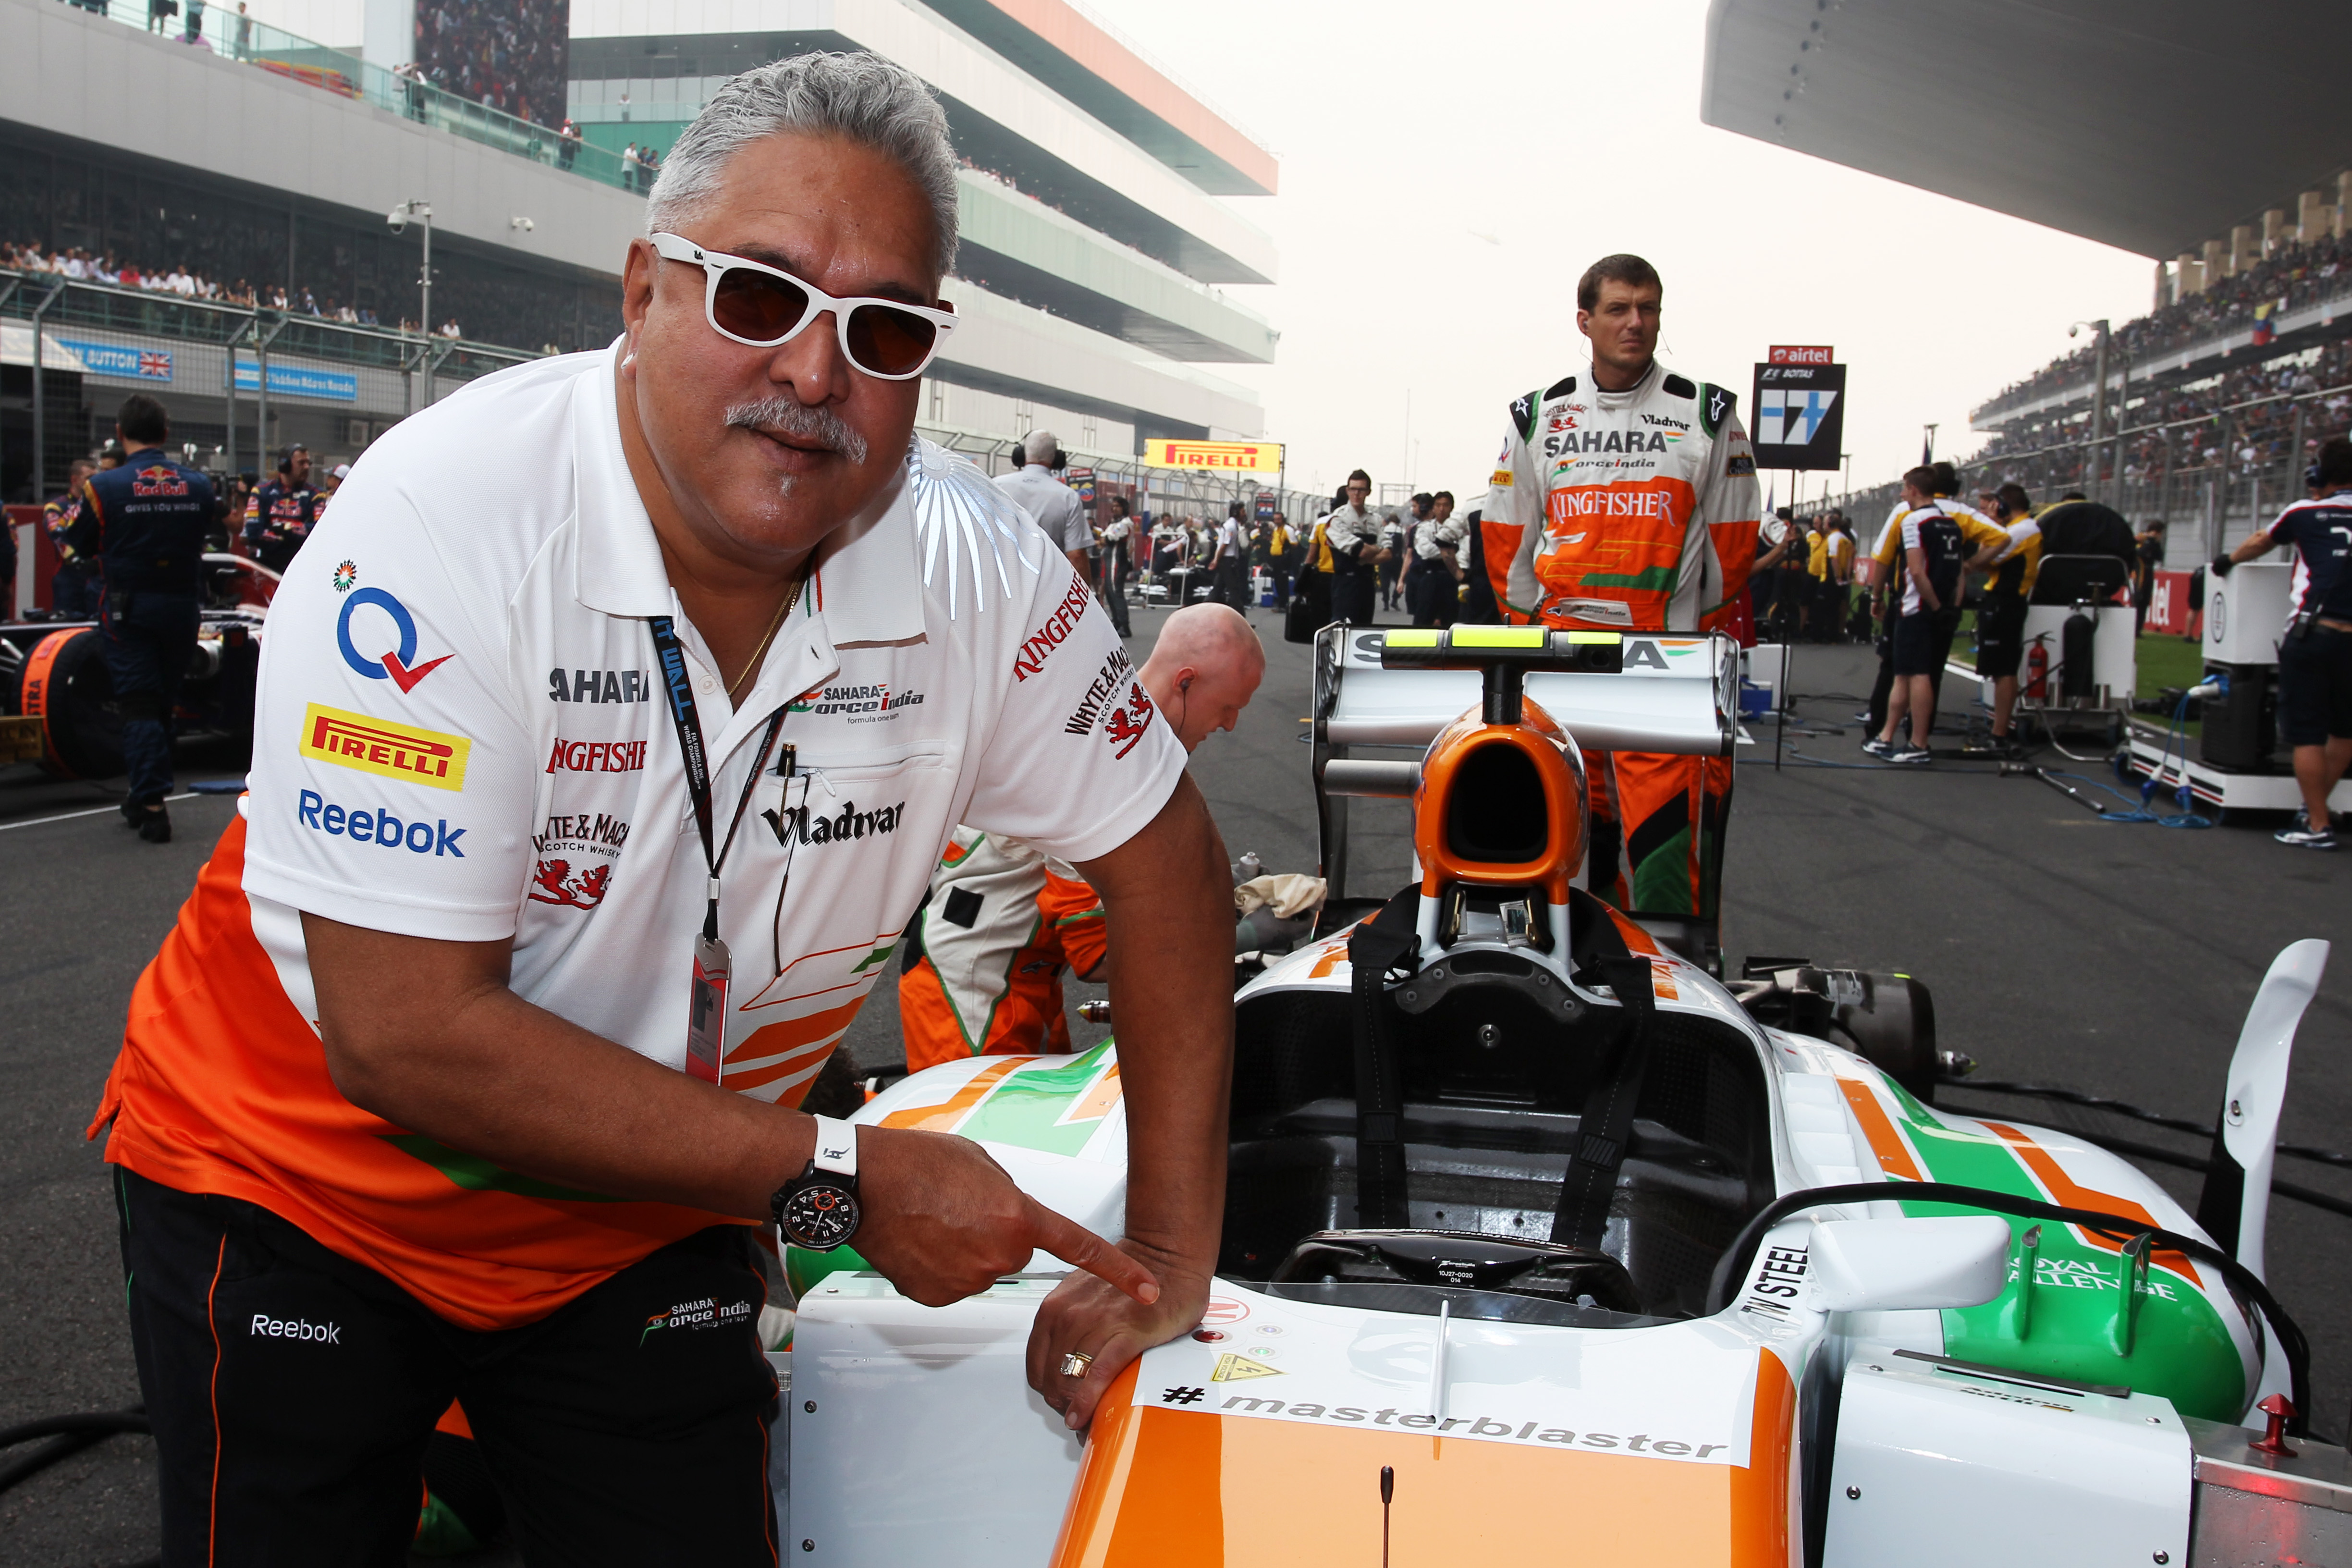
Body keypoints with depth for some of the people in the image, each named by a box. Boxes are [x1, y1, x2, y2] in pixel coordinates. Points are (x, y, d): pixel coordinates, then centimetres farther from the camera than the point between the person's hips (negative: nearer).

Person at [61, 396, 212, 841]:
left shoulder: (104, 487, -11)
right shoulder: (198, 485, -2)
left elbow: (81, 545, -1)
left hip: (128, 608, -3)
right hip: (183, 608, 3)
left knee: (138, 705, 1)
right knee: (164, 703, 16)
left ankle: (152, 806, -7)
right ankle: (142, 794, 28)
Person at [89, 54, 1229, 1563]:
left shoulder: (973, 563, -15)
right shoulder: (450, 516, -26)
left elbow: (1162, 850, -4)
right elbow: (404, 1036, -28)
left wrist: (1168, 1260, -7)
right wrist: (842, 1178, -25)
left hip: (646, 1226, 3)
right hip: (297, 1181, -2)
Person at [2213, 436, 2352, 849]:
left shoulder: (2305, 513, 6)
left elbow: (2260, 542, 25)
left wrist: (2228, 560, 44)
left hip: (2313, 636, -3)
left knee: (2307, 733, 2)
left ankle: (2317, 826, 2)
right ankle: (2317, 808, 26)